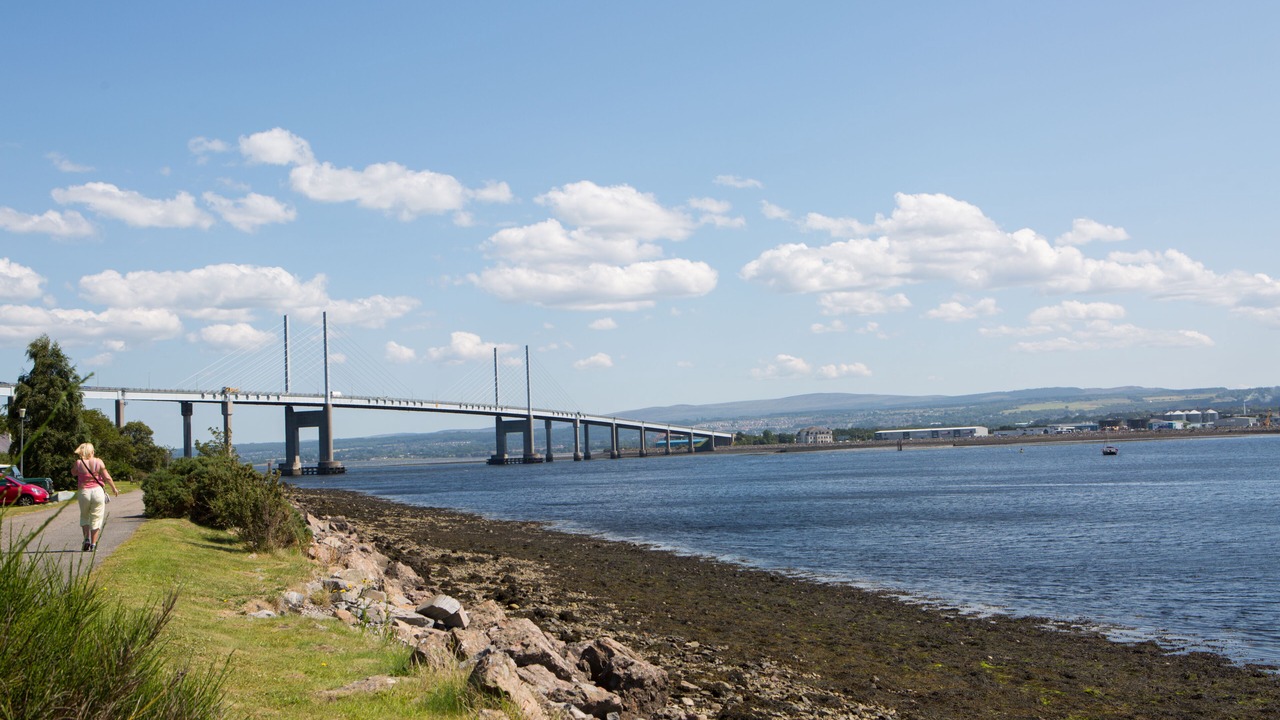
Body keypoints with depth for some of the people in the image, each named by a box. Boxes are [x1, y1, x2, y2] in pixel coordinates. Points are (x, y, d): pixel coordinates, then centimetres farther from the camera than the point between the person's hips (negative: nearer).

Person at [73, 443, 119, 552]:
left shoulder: (79, 463, -7)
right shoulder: (98, 462, -7)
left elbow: (73, 473, 13)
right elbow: (107, 477, -4)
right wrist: (114, 488, 9)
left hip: (84, 492, 1)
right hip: (97, 490, 0)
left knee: (84, 516, 19)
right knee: (96, 518, 7)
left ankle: (87, 539, 2)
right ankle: (93, 544, 6)